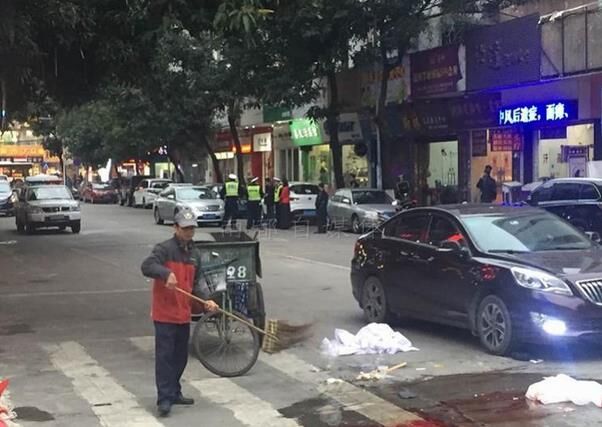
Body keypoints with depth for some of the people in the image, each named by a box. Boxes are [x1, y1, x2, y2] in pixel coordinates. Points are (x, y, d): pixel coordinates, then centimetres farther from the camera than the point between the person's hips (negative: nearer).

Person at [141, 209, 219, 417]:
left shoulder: (195, 254, 12)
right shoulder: (164, 249, -11)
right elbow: (147, 266, -26)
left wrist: (206, 300, 3)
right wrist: (166, 273, -44)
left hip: (184, 314, 7)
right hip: (165, 314, -7)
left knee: (180, 357, 16)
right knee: (165, 357, -6)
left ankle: (174, 393, 30)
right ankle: (164, 399, -2)